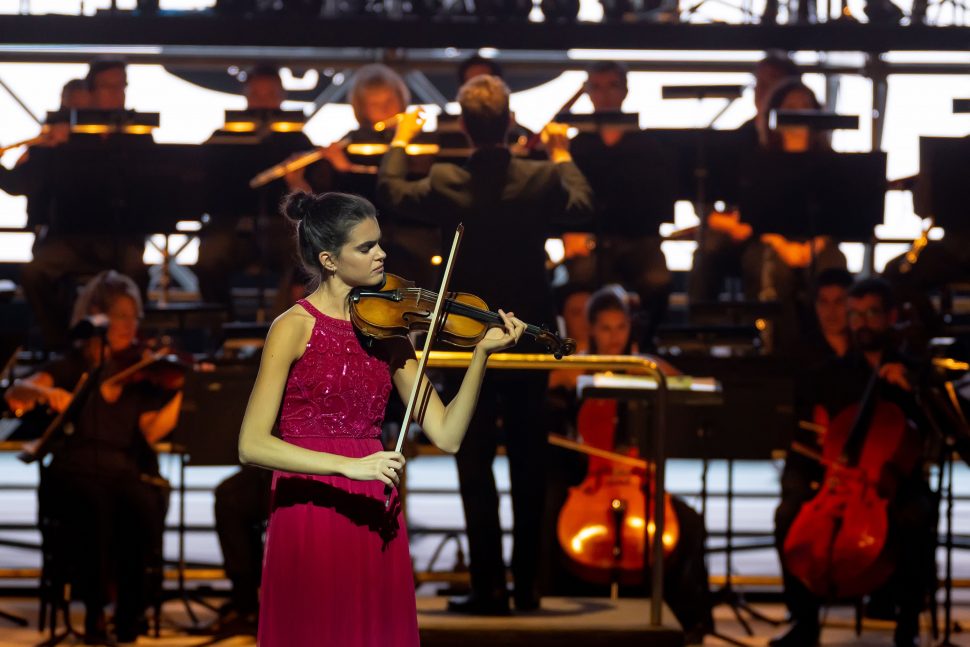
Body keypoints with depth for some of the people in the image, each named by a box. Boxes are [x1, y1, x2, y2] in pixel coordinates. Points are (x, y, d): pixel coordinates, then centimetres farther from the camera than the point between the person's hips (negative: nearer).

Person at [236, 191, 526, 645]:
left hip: (375, 521, 5)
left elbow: (447, 435, 3)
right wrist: (348, 465, -25)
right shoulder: (295, 327, -6)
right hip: (310, 518, -5)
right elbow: (252, 445, -15)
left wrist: (482, 353, -9)